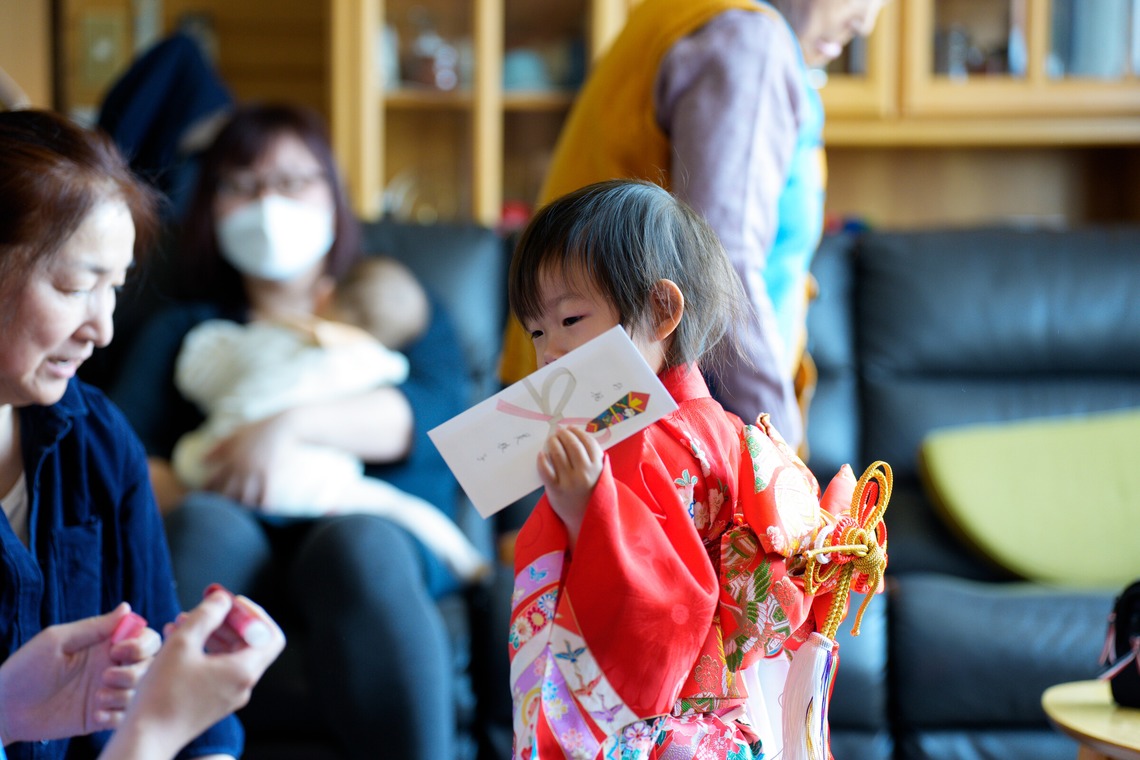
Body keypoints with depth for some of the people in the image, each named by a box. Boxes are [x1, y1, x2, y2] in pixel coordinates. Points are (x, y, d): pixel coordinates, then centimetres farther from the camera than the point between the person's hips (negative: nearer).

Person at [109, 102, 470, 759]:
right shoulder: (182, 331, 32)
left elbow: (436, 414, 5)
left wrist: (294, 422, -11)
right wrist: (192, 510, -10)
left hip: (386, 532, -1)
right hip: (239, 538, 1)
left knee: (357, 542, -37)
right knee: (206, 525, -35)